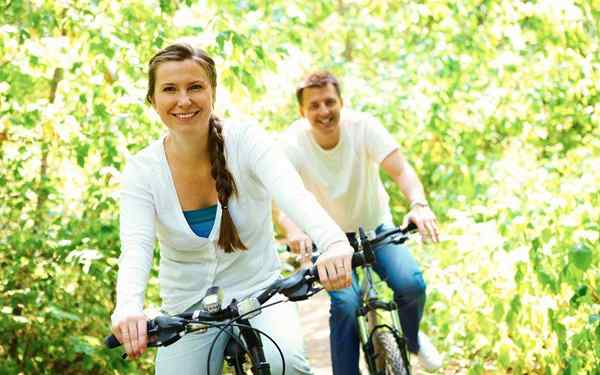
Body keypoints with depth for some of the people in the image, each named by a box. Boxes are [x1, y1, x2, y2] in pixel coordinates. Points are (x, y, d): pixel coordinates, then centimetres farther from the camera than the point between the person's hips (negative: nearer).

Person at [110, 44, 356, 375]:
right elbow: (135, 248, -25)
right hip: (187, 309, 2)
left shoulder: (247, 142, -12)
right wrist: (127, 309, -47)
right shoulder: (141, 171, -9)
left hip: (258, 294, -2)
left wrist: (334, 244, -53)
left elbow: (295, 196, -31)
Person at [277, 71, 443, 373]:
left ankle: (412, 339, 13)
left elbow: (401, 170, -31)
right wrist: (293, 230, -56)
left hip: (375, 227, 1)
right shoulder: (292, 143, -21)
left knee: (412, 284, -21)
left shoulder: (363, 126, -21)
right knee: (346, 303, -25)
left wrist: (418, 205, -52)